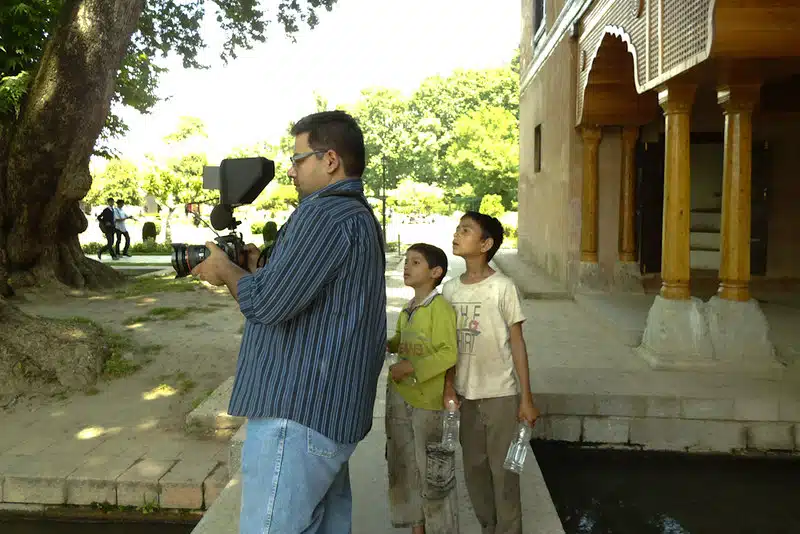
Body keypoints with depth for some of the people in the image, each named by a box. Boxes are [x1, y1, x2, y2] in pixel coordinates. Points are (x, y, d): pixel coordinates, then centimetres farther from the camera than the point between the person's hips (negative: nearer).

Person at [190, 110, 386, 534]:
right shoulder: (360, 217, 19)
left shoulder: (325, 213, -15)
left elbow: (266, 305, -18)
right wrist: (253, 270, 15)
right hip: (334, 414, 11)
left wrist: (225, 269, -1)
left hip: (297, 417, -11)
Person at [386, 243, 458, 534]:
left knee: (432, 469, 4)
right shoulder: (407, 309, 8)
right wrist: (387, 345, 3)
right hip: (399, 396, 8)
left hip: (428, 400, -8)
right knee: (405, 465, 17)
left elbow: (448, 354, -21)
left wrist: (411, 368, -22)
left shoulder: (439, 308, -16)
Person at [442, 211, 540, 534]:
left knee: (503, 470, 5)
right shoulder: (449, 290, 3)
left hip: (500, 395, -5)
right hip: (465, 395, 5)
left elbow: (517, 344, -7)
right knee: (474, 469, 16)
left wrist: (526, 399, -7)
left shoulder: (502, 288, -11)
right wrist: (449, 386, -3)